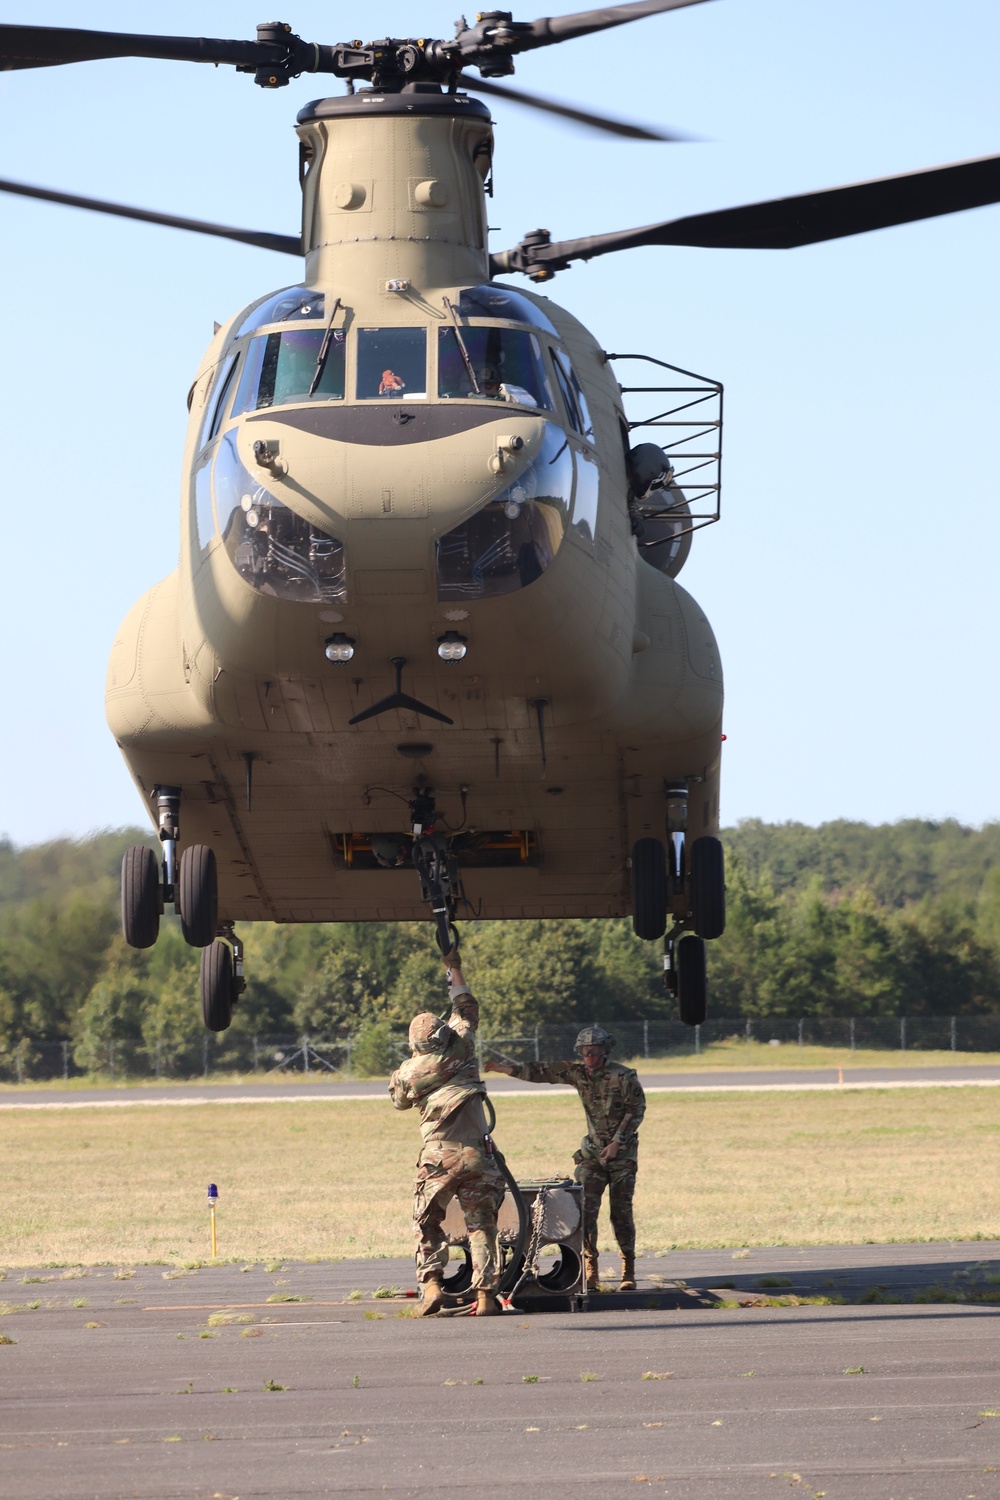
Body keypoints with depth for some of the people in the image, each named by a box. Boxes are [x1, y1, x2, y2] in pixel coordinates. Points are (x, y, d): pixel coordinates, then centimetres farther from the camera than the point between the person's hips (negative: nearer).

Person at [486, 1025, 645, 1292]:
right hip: (593, 1152, 4)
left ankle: (628, 1274, 7)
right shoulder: (577, 1073, 0)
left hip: (622, 1152, -4)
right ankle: (590, 1276, -7)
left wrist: (616, 1142, -13)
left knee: (621, 1212, -3)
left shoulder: (623, 1076, -11)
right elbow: (540, 1072, -3)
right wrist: (505, 1068, -11)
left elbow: (637, 1109, -8)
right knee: (586, 1209, -8)